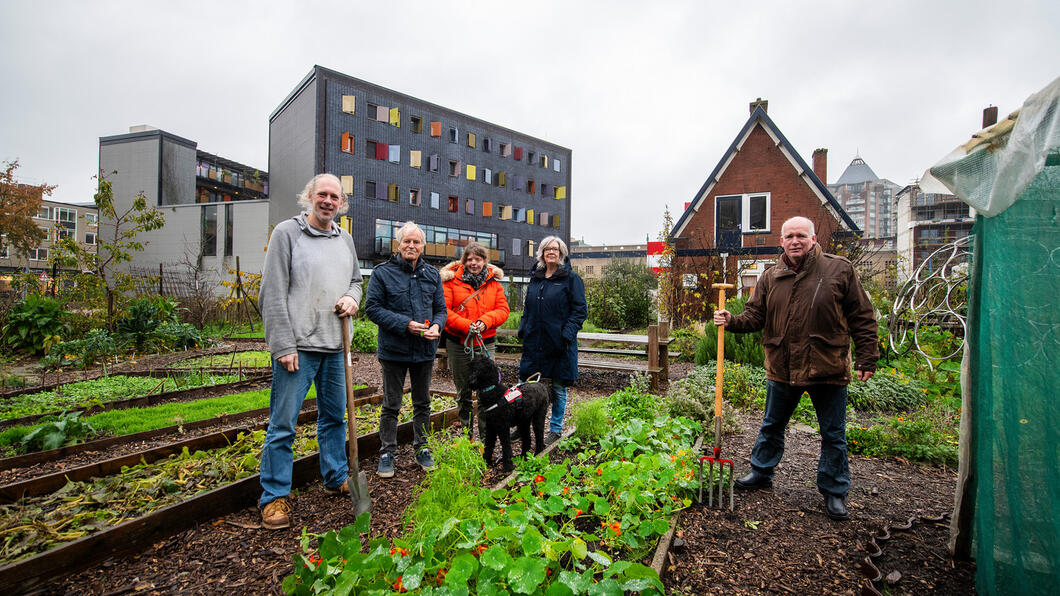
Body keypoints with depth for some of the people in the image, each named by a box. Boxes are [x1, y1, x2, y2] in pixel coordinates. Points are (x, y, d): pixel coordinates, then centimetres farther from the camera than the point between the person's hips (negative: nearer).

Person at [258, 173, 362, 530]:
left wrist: (352, 297, -1)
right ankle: (274, 497, 15)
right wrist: (284, 346, -15)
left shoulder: (345, 240, 13)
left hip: (335, 346, 6)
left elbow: (356, 278, 25)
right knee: (283, 424, 0)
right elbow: (273, 294, -10)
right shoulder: (287, 233, -5)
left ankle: (336, 478, 32)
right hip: (297, 346, -6)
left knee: (334, 416, 17)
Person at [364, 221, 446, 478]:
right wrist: (405, 324, -19)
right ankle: (387, 452, 22)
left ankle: (421, 448, 31)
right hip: (394, 350, -4)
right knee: (391, 405, 8)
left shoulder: (432, 275, 7)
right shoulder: (383, 273, -6)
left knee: (423, 403, 15)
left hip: (424, 350, 4)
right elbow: (372, 308, -10)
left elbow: (440, 309, 11)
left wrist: (436, 326, -12)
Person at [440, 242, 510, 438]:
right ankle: (467, 430, 27)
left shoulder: (494, 282, 7)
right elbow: (443, 309, -8)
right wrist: (466, 325, -18)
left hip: (485, 342, 1)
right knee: (463, 390, 11)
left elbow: (503, 309, 3)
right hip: (457, 343, -1)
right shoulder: (451, 280, -1)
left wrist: (485, 321, -15)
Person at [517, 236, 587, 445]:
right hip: (534, 341, 5)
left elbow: (579, 310, -7)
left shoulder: (571, 278, -3)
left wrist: (567, 335, -16)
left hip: (558, 342, -5)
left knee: (558, 388, 6)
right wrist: (523, 330, 8)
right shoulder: (535, 278, 13)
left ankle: (555, 429, 21)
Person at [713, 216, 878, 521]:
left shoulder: (839, 270, -6)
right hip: (782, 369, 3)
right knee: (771, 426, 18)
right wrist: (732, 321, -16)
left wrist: (866, 358, -6)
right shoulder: (771, 277, 2)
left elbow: (862, 318, -3)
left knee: (833, 435, 12)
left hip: (827, 368, -2)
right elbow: (755, 316, 4)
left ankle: (834, 492, 30)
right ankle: (761, 473, 37)